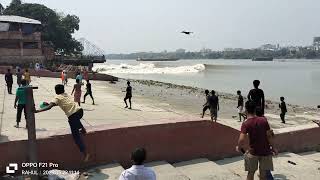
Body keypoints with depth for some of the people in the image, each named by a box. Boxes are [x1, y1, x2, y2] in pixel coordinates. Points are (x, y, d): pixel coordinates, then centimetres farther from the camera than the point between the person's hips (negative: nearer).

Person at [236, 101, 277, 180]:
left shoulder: (245, 124, -13)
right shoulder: (263, 120, -7)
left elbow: (242, 140, -23)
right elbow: (269, 136, -6)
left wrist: (239, 148, -3)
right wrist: (273, 148, 7)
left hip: (253, 152, -1)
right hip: (265, 151, 2)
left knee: (251, 173, 16)